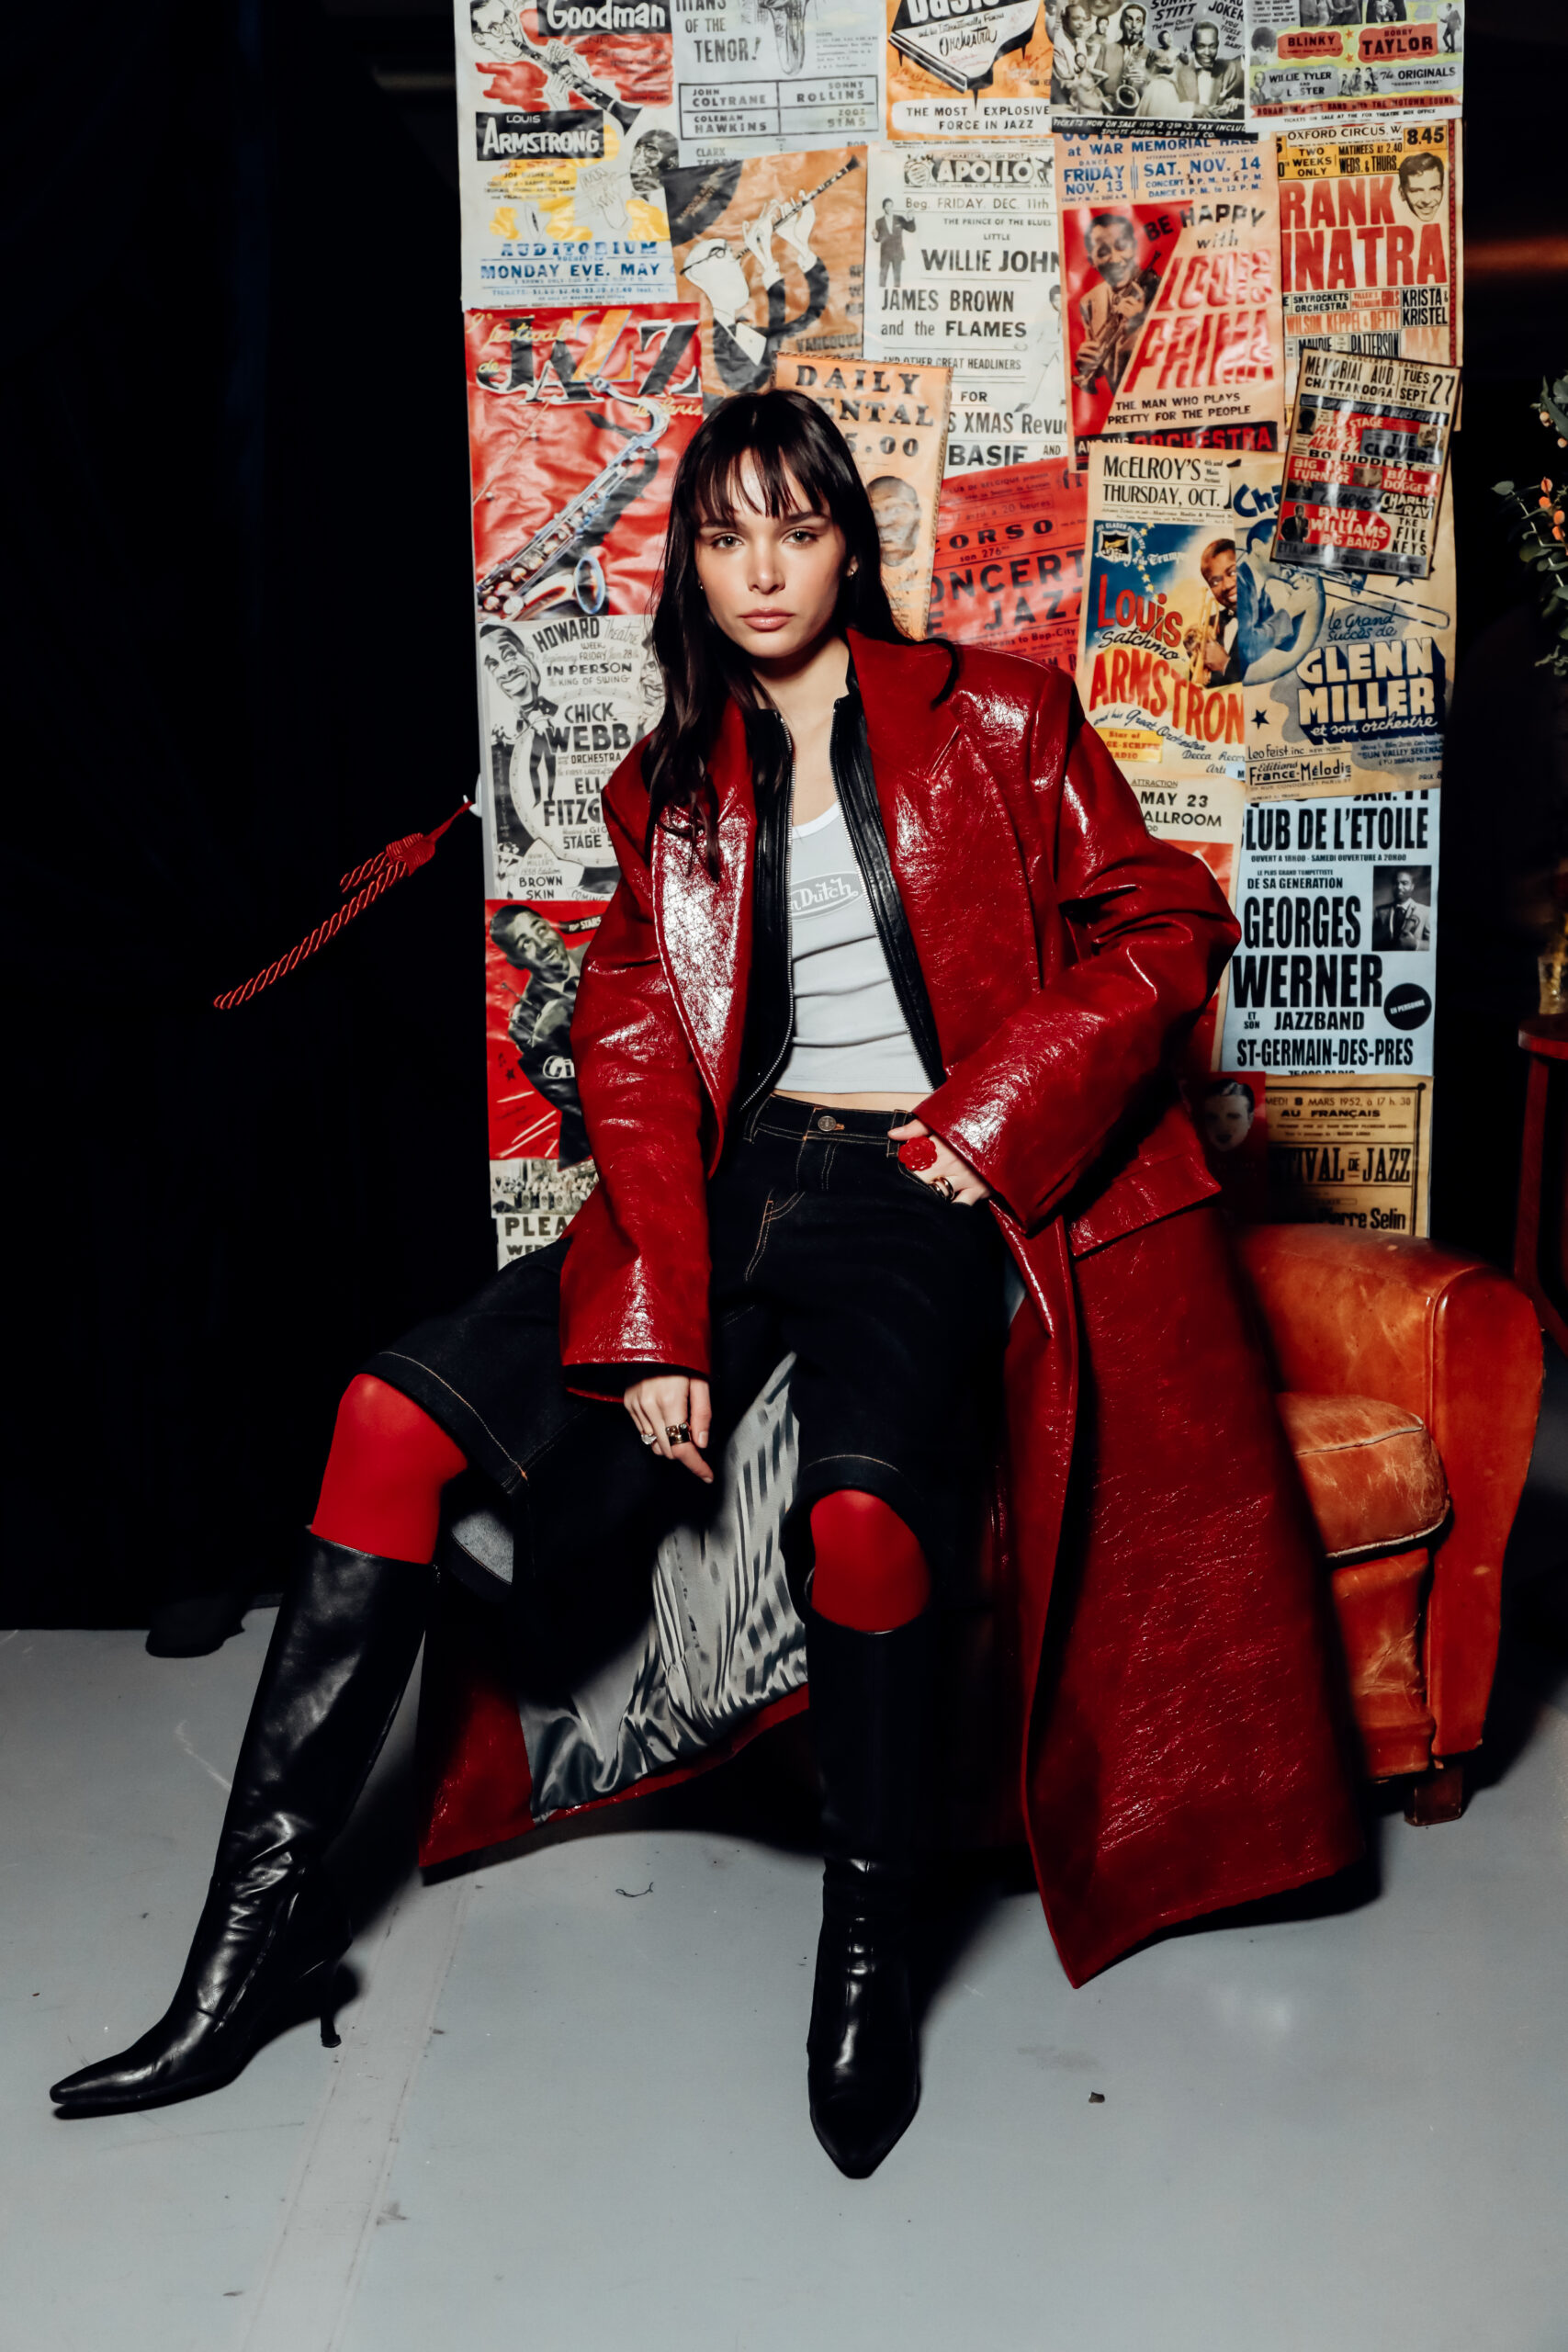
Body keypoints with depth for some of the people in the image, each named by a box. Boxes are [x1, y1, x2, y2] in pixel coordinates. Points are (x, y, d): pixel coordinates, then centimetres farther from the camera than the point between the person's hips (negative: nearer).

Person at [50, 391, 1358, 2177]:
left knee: (866, 1517, -35)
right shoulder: (670, 787, 16)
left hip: (925, 1201, -4)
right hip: (733, 1185, 4)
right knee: (398, 1411, -15)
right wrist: (654, 1324, -9)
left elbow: (1166, 927, 4)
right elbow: (633, 1051, 5)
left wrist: (989, 1125, -9)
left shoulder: (994, 721, 8)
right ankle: (264, 1921, -7)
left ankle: (866, 1950, -8)